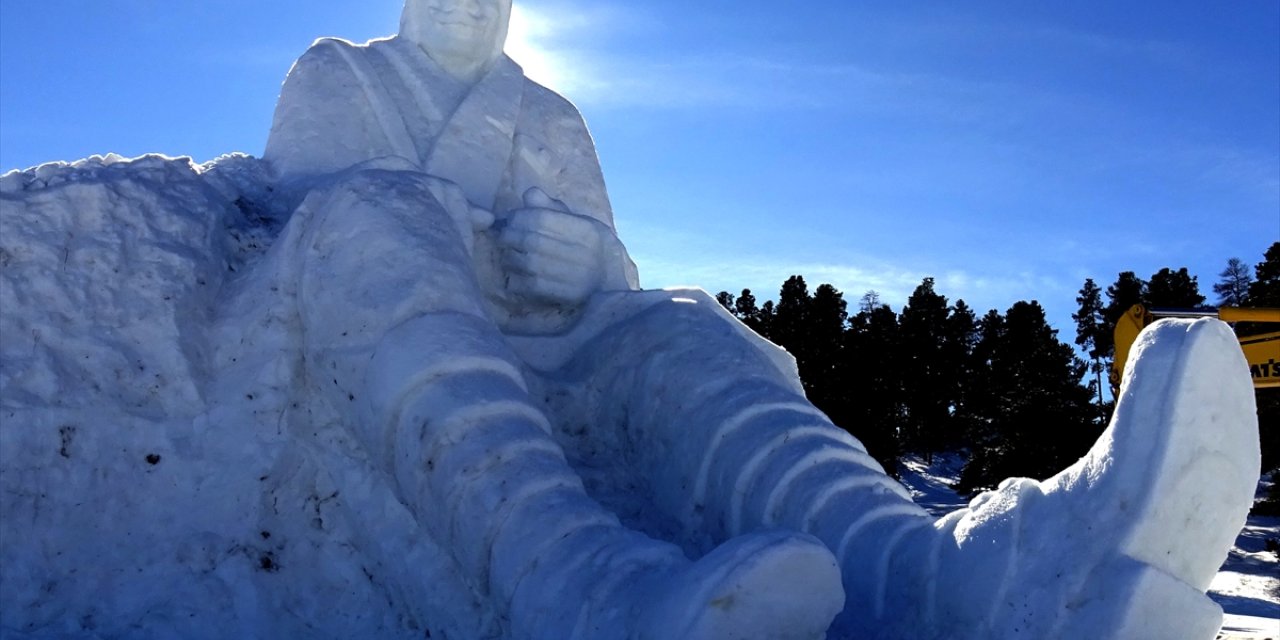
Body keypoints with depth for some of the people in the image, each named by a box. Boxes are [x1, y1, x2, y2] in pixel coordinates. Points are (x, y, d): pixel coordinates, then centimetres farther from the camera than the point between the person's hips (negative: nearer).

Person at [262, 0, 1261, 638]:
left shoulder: (551, 122, 24)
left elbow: (610, 282, 13)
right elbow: (287, 207, 2)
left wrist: (575, 254, -13)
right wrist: (455, 240, -16)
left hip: (527, 361, 2)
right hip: (346, 339, -2)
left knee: (668, 337, -29)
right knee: (370, 219, -34)